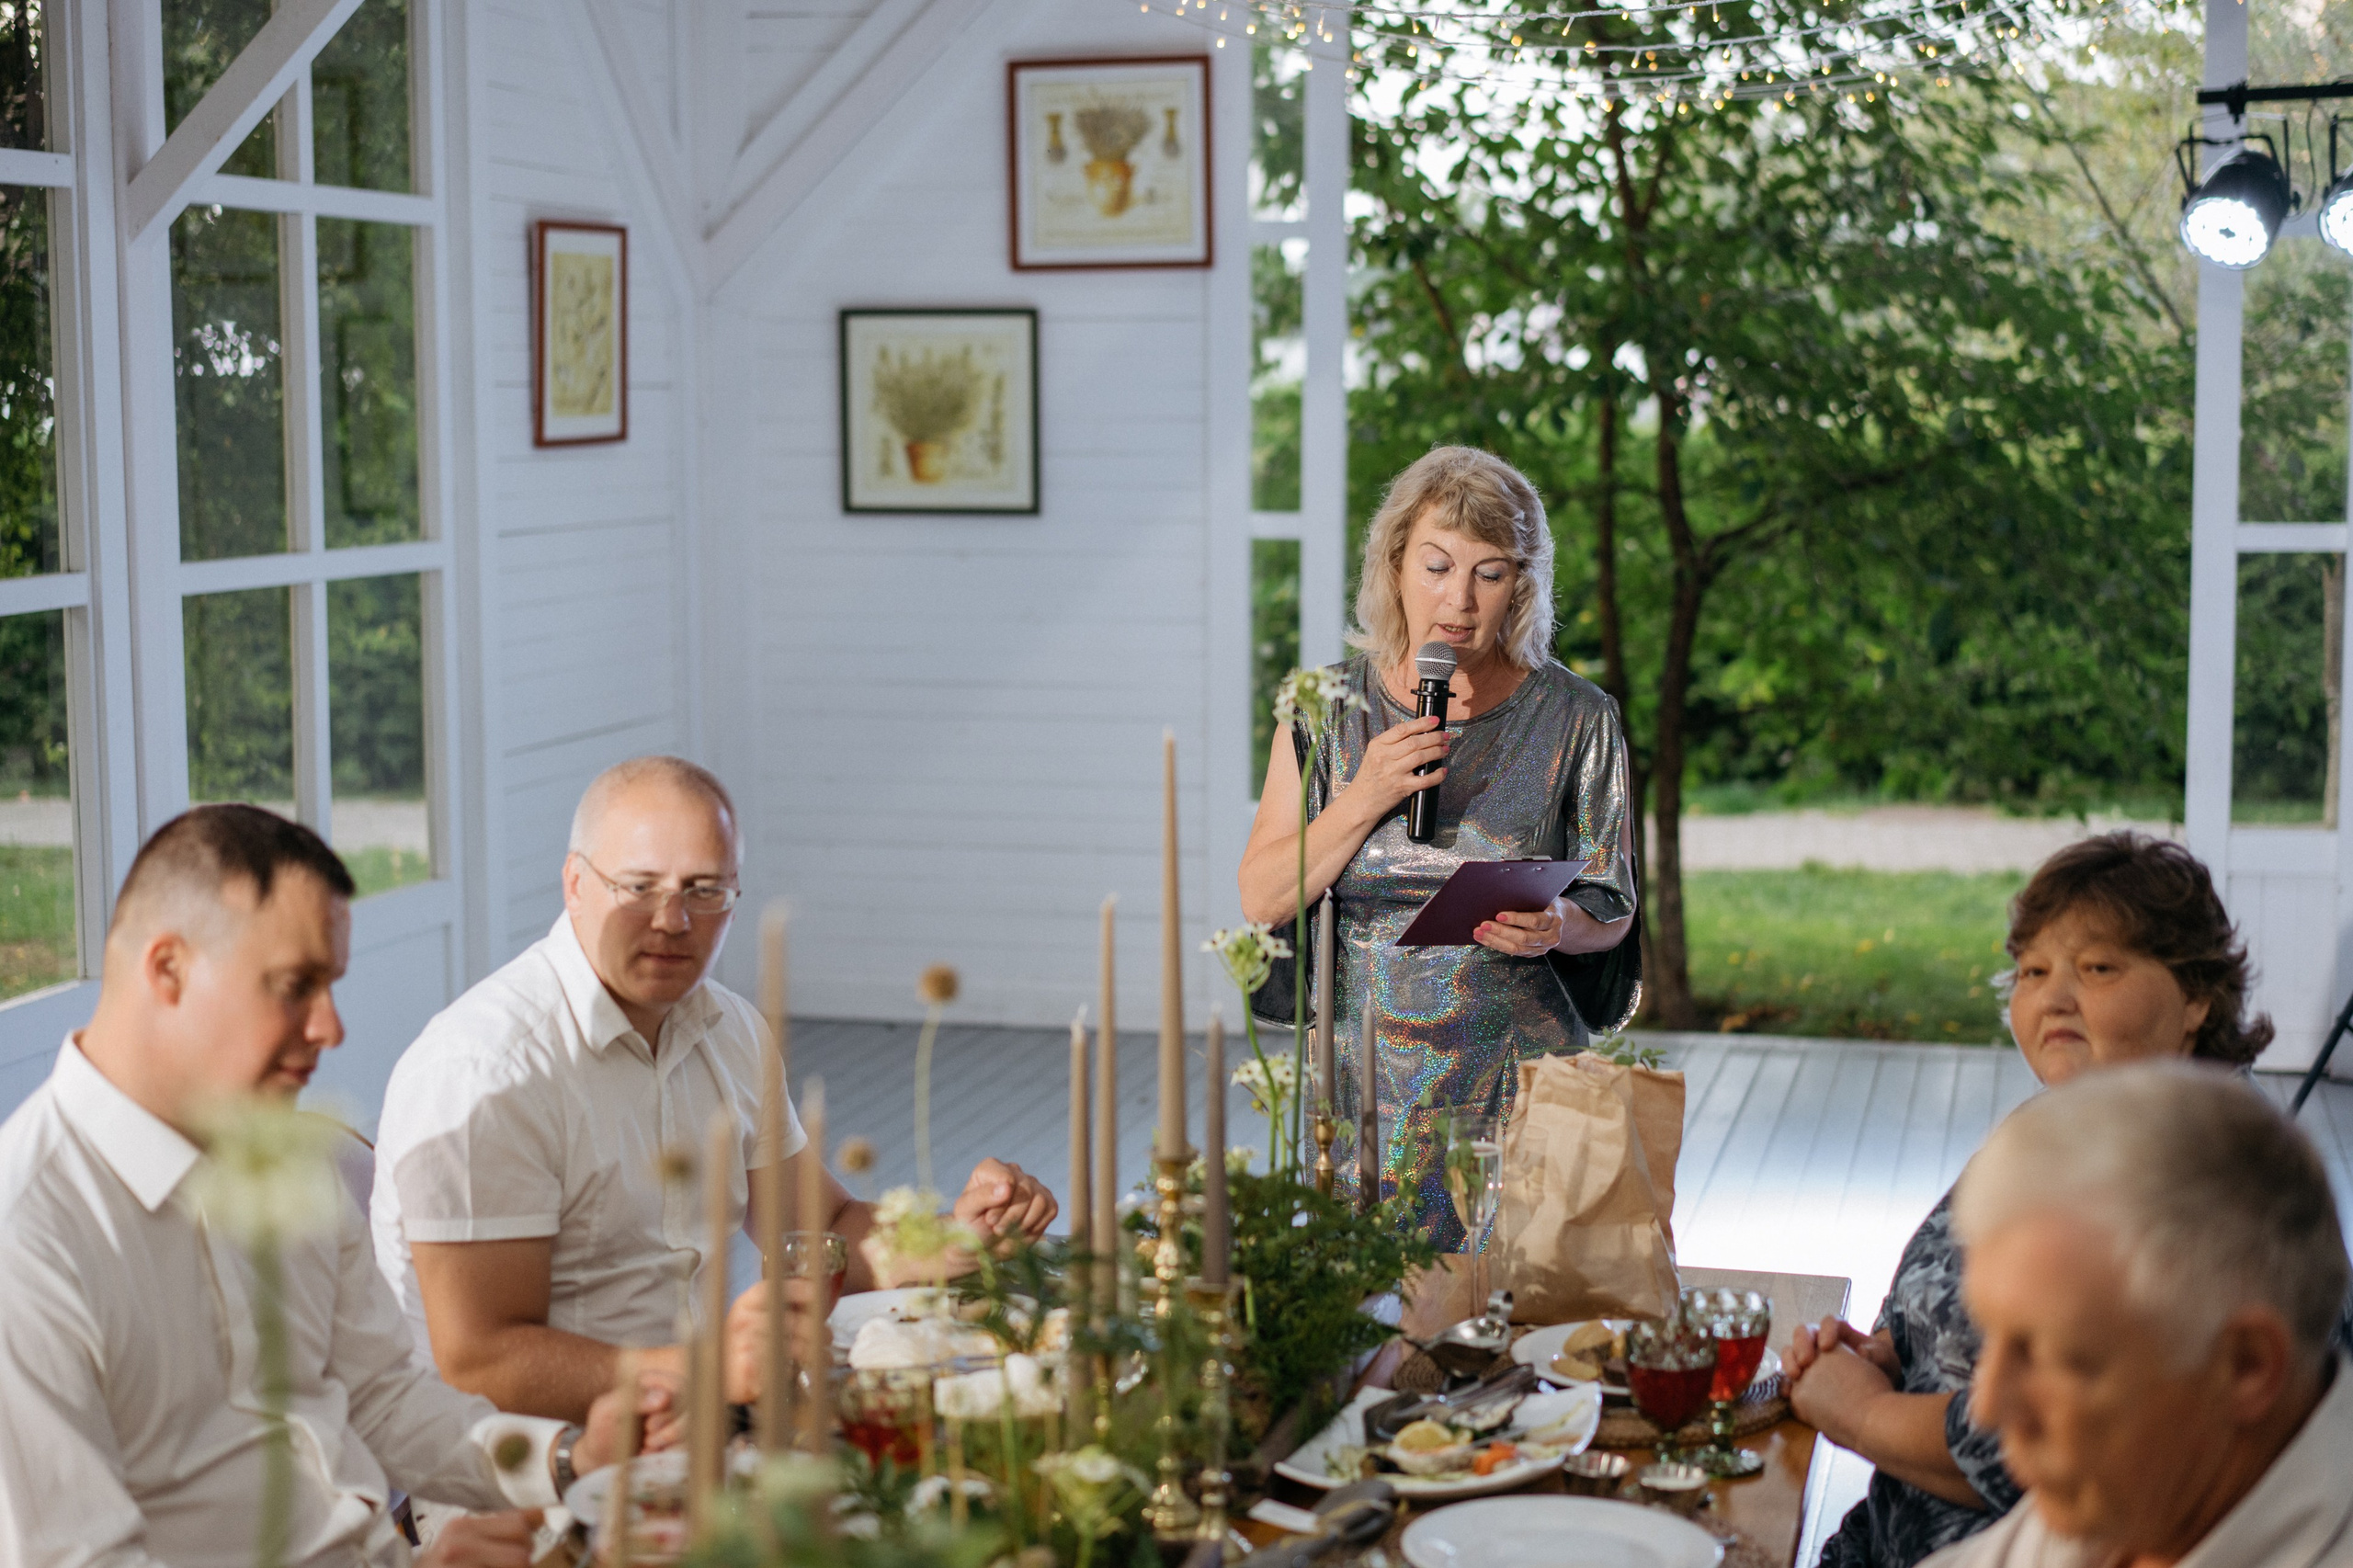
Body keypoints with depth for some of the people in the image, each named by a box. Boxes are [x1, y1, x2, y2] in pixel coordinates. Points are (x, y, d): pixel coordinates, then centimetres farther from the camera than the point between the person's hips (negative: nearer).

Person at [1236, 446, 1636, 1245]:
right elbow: (1263, 900, 0)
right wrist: (1364, 802, -12)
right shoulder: (1329, 707, 3)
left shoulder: (1576, 719, 0)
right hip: (1361, 1079, 1)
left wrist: (1556, 927, -15)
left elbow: (1612, 909, 6)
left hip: (1517, 1086, -1)